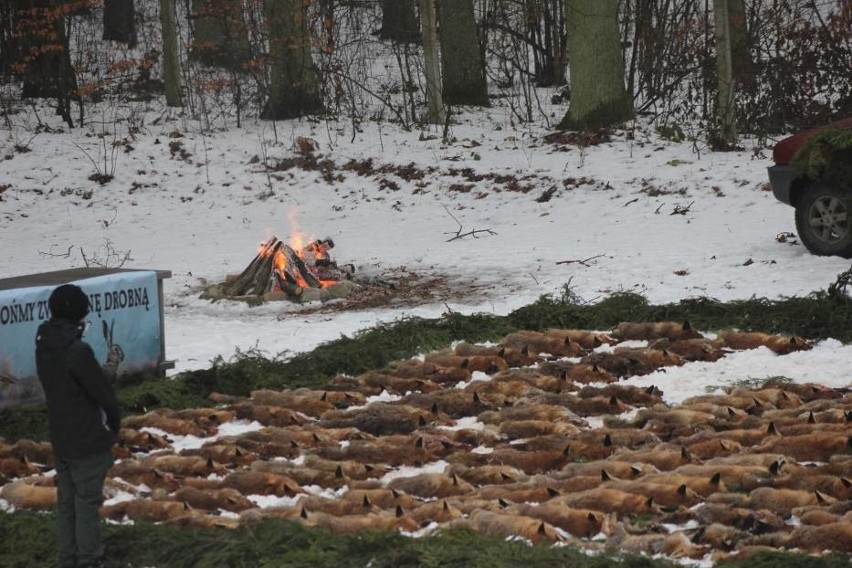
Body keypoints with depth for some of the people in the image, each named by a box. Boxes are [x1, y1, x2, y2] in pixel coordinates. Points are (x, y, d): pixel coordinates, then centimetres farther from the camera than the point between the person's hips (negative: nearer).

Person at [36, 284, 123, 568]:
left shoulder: (44, 347, 3)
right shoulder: (77, 351, -23)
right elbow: (103, 392, -17)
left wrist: (103, 368, 4)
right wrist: (114, 421, 2)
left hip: (60, 440, 8)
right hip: (87, 441, -8)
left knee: (66, 502, 16)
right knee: (87, 502, 2)